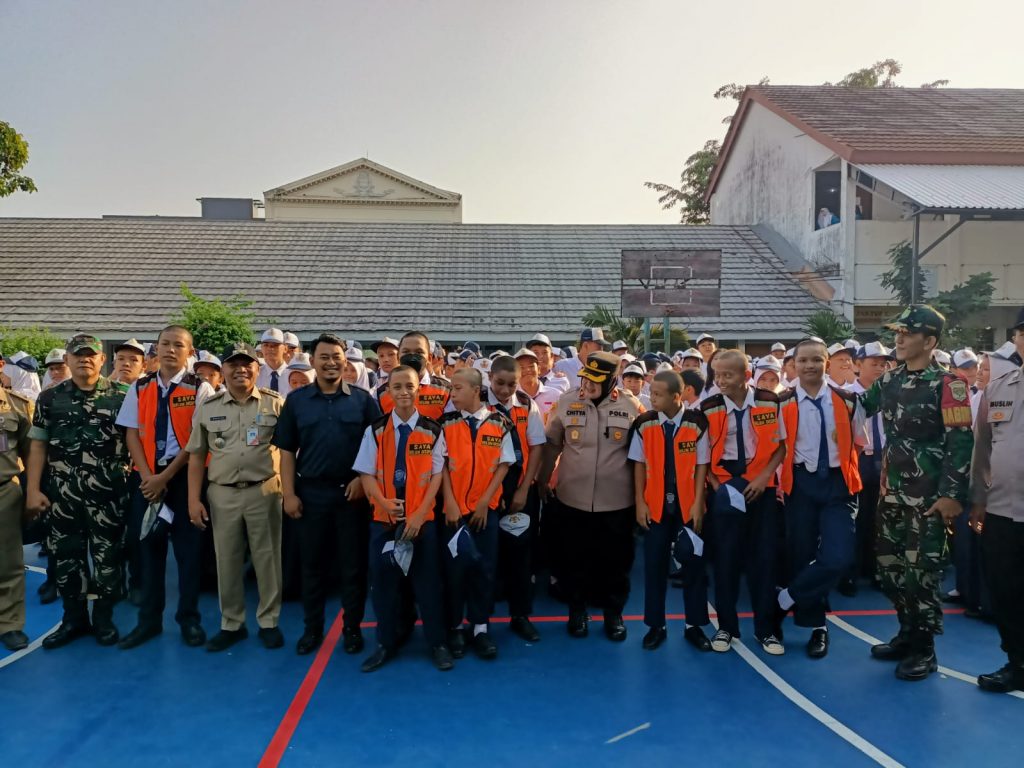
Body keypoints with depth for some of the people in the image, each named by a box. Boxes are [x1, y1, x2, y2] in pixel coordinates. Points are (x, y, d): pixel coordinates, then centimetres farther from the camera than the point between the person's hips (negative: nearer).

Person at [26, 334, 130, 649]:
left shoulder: (120, 398, 1)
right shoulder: (49, 398, 6)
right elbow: (38, 445, 6)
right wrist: (33, 490, 0)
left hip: (108, 491, -2)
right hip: (62, 492, 2)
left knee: (108, 555, 5)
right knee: (67, 555, 10)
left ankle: (104, 618, 20)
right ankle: (73, 619, 25)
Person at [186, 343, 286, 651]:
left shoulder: (276, 403, 0)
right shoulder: (207, 407, 6)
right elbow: (196, 456, 8)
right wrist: (194, 499, 3)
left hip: (264, 491, -2)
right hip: (222, 494, 2)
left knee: (267, 559, 7)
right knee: (226, 562, 11)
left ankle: (268, 621, 21)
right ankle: (231, 624, 26)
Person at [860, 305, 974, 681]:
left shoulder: (946, 384, -11)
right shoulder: (889, 380, 8)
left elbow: (961, 442, -14)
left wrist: (953, 494, -18)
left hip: (929, 498, -6)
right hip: (893, 492, 7)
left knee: (921, 571, -1)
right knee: (890, 566, 13)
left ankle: (924, 649, 15)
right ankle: (908, 634, 31)